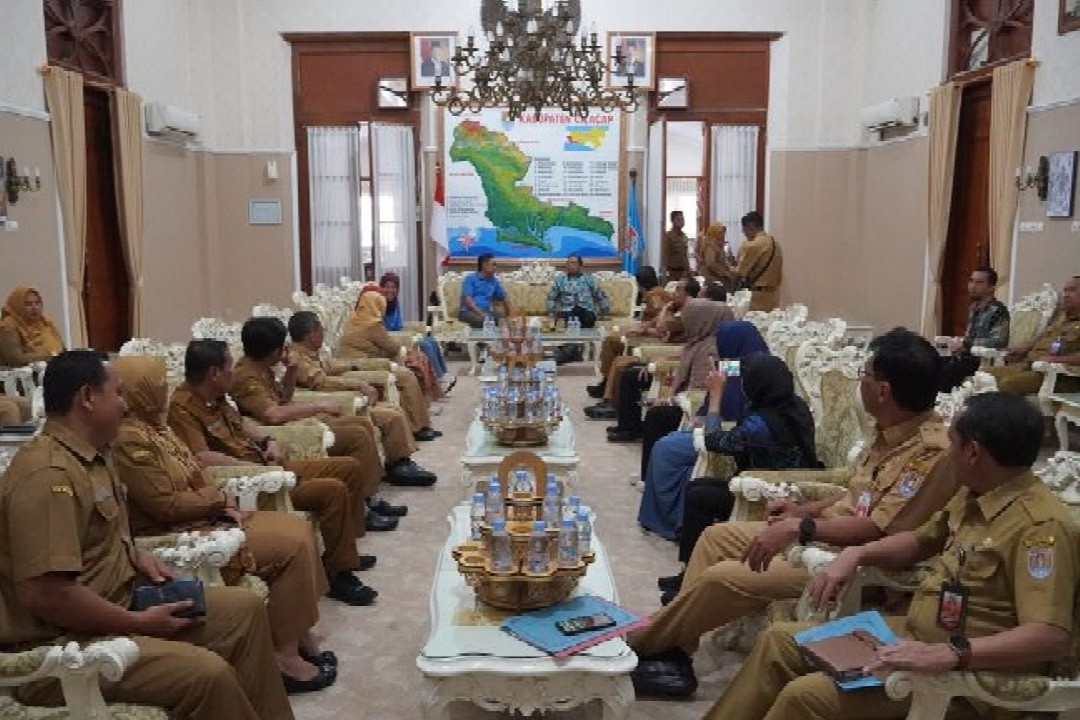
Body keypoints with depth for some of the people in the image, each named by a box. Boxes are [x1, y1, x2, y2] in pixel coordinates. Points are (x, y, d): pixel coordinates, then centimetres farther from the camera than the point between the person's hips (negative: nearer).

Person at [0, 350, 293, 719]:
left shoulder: (90, 455, 8)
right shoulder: (49, 473, -24)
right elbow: (44, 594, -29)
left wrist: (136, 554, 6)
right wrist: (139, 623, -19)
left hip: (116, 603, 10)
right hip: (61, 646, -10)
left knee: (244, 607, 7)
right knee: (209, 674, -27)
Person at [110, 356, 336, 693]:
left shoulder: (153, 426, 11)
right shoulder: (128, 439, -20)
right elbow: (165, 505, -22)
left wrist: (222, 503, -3)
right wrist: (220, 498, -9)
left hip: (200, 517, 10)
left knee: (296, 528, 2)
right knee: (290, 545, -16)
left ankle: (298, 633, 7)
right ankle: (285, 653, -7)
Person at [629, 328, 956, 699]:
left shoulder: (932, 452, -24)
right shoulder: (893, 430, 5)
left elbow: (879, 529, -27)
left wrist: (799, 528, -28)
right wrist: (804, 510, 8)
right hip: (827, 531, 10)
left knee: (723, 577, -17)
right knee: (717, 535, 8)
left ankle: (638, 645, 5)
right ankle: (672, 648, 7)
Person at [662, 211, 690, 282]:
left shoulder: (684, 236, 12)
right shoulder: (668, 235, -7)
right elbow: (665, 254, -10)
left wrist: (688, 268, 14)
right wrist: (666, 270, -15)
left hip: (683, 270, 6)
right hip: (672, 270, -6)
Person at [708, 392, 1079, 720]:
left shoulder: (1042, 525, -24)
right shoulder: (975, 495, 5)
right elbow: (922, 540, 20)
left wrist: (948, 654, -40)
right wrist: (856, 554, 3)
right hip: (914, 634, 9)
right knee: (778, 640, 6)